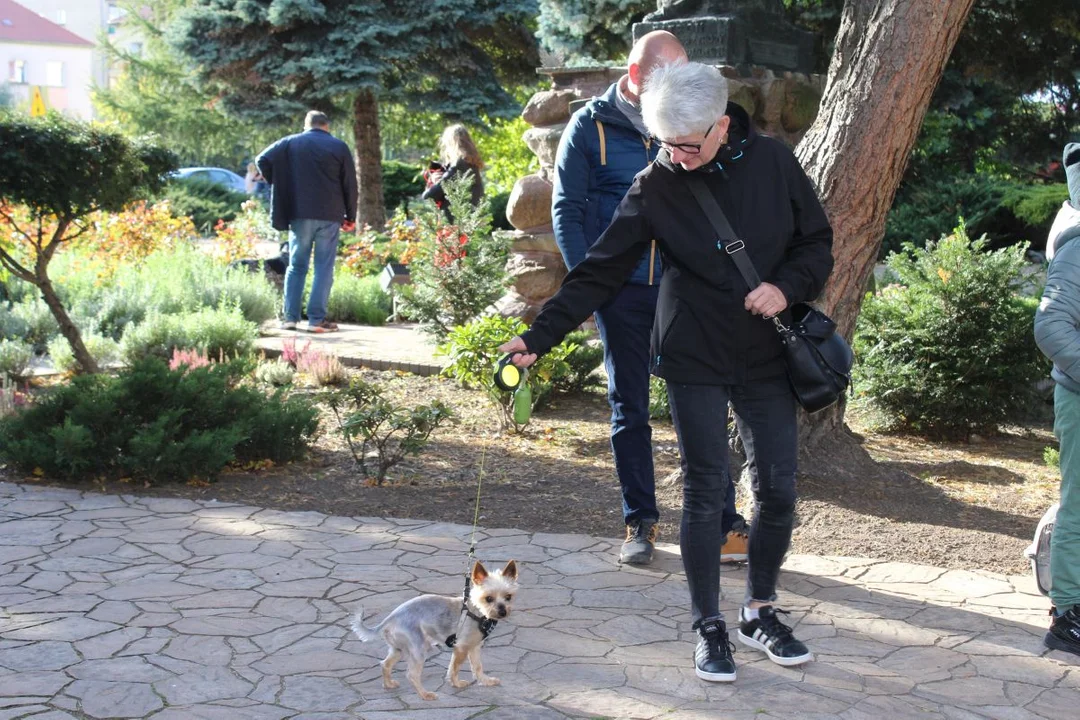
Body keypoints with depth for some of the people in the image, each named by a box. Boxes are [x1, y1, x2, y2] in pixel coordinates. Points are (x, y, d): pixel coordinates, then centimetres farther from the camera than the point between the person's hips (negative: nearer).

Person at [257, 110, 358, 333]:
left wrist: (278, 185, 6)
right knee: (324, 268, 2)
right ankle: (317, 319, -3)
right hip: (330, 216, -1)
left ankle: (290, 317, 7)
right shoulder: (339, 147, 3)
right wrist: (350, 217, 10)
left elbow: (262, 160, -5)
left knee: (296, 266, 10)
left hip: (299, 214, 1)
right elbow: (350, 185, 3)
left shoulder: (290, 143, 5)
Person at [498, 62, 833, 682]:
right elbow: (600, 271, -8)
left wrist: (787, 287, -15)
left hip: (768, 359, 2)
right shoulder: (657, 185, -7)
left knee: (779, 490, 4)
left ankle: (761, 610, 25)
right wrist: (540, 337, -15)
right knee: (706, 492, 1)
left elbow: (817, 242, 5)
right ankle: (710, 627, 15)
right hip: (695, 360, -1)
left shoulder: (773, 162, -5)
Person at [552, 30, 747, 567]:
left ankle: (722, 523, 9)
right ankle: (640, 522, 18)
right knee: (629, 408, 7)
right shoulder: (590, 127, -1)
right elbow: (566, 210, 0)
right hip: (622, 293, -1)